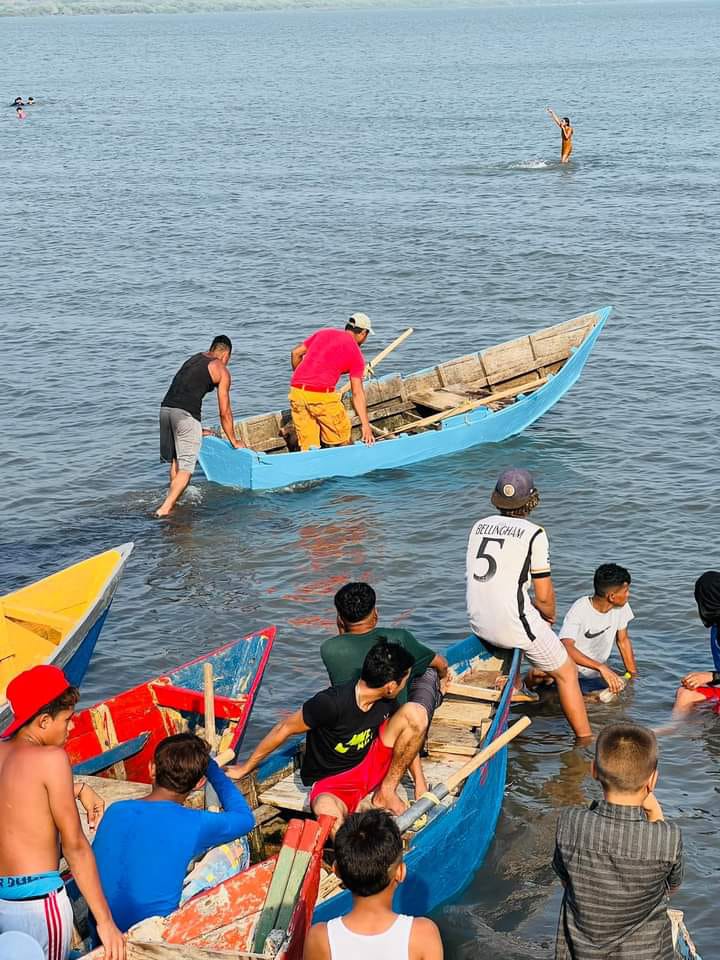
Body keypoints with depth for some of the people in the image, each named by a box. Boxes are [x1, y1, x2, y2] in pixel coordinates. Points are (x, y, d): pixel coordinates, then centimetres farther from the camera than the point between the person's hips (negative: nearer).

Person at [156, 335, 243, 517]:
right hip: (185, 414, -6)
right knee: (186, 467, -3)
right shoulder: (221, 370, 10)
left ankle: (173, 500, 29)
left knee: (175, 460, 23)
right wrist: (233, 441, 24)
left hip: (165, 408, 6)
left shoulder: (193, 359, 29)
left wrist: (198, 429, 48)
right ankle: (165, 508, -14)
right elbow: (224, 412, 11)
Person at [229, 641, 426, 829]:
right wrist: (245, 768, -5)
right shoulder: (331, 703, -27)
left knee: (414, 713, -16)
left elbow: (409, 738, 11)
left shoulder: (386, 701, -8)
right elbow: (284, 729, -15)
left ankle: (387, 792, -4)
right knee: (325, 810, -45)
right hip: (331, 782, -6)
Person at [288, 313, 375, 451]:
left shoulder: (323, 333, 19)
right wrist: (365, 425, 0)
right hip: (321, 394, -5)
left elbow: (296, 353, 18)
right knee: (340, 436, 13)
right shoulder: (356, 354, 6)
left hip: (296, 390, 5)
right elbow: (357, 393, 1)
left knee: (307, 444, 10)